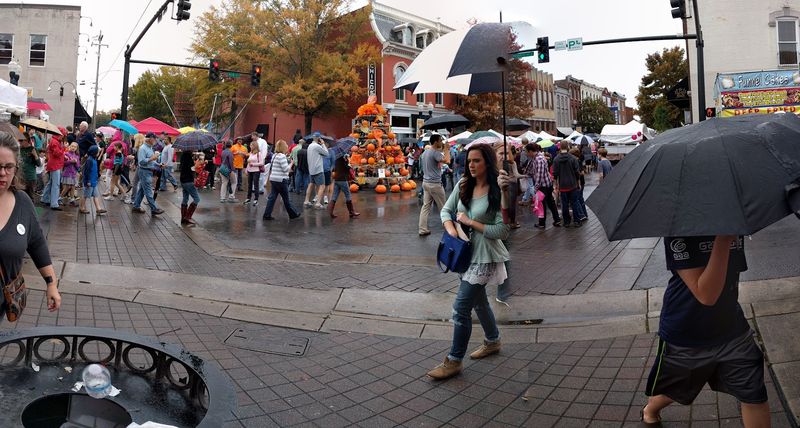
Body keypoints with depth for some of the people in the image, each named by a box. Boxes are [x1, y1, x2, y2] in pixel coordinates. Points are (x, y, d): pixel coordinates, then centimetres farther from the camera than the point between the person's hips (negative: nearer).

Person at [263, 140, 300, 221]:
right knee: (286, 199, 4)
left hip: (273, 179, 8)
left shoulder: (274, 155, 14)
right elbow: (286, 169, -19)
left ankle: (267, 215, 2)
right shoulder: (282, 156, -16)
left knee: (272, 197, 6)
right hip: (281, 180, -8)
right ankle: (293, 214, 18)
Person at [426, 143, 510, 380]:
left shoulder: (497, 192, -18)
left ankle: (454, 361, 9)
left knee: (461, 308, -6)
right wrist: (451, 229, -13)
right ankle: (493, 341, 46)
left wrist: (470, 221, -18)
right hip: (466, 252, 7)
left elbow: (502, 231, -19)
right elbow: (445, 210, 7)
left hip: (484, 256, -7)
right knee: (478, 300, 23)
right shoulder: (463, 185, 1)